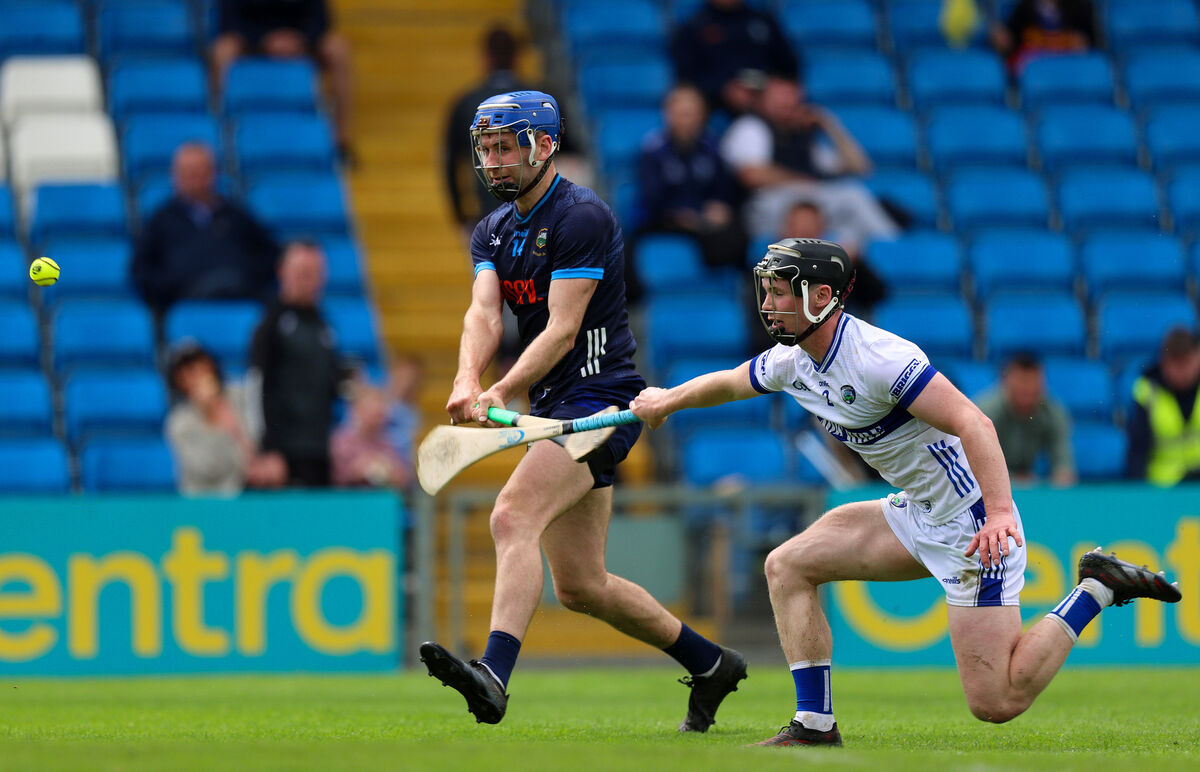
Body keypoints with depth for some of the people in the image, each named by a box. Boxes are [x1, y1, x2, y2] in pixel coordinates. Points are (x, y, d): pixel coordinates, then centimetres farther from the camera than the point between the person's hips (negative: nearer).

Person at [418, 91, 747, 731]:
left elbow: (562, 330, -19)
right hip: (554, 408, 9)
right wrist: (469, 380, -25)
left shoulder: (581, 217, -12)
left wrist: (504, 392, -31)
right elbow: (484, 312, -5)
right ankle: (710, 665, 28)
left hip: (599, 396, -9)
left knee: (513, 517, -30)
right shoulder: (493, 231, 13)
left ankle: (493, 675, -47)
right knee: (579, 586, 11)